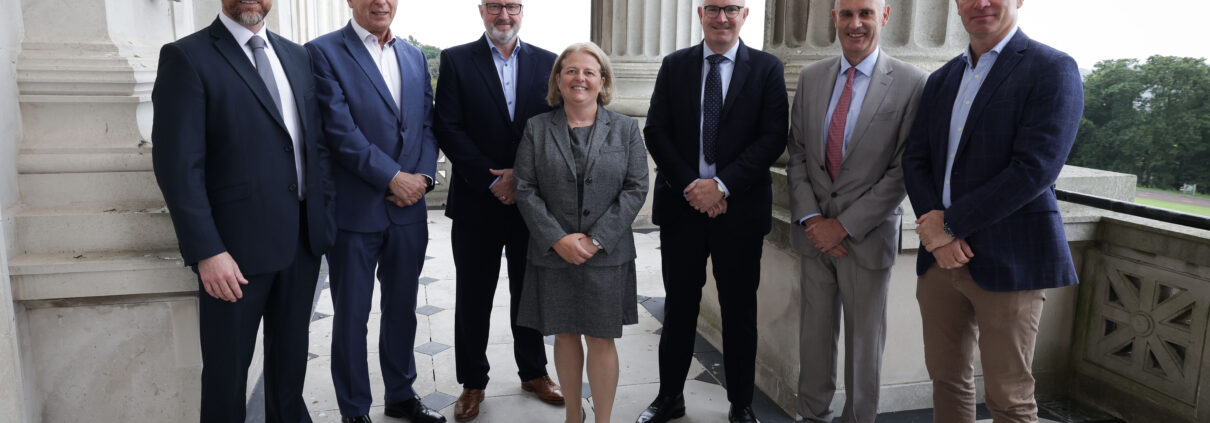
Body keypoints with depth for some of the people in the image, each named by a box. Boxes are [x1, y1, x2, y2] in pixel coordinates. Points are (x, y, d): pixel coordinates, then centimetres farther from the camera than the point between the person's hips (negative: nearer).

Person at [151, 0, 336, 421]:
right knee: (228, 366, 10)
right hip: (238, 247, -5)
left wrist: (324, 216, 6)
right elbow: (178, 165, -13)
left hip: (304, 239, 5)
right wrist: (206, 251, -18)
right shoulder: (187, 57, -8)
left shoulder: (297, 56, 10)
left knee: (291, 350, 20)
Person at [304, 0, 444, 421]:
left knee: (402, 308, 17)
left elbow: (427, 124, 9)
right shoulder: (324, 52, -7)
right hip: (355, 209, -5)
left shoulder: (415, 56, 11)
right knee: (351, 316, 9)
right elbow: (340, 130, -15)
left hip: (408, 209, 5)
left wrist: (423, 175, -7)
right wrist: (392, 178, -16)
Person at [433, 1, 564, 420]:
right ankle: (472, 382, 24)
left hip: (532, 200, 2)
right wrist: (493, 181, -14)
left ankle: (534, 372, 32)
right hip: (477, 202, -1)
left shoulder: (547, 63, 5)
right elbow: (448, 129, -8)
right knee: (473, 298, 9)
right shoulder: (455, 60, -1)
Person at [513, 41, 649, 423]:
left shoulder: (626, 129, 3)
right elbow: (525, 190, -2)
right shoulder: (536, 129, 3)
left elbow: (635, 188, -4)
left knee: (601, 340, 3)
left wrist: (596, 240, -12)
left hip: (607, 255, -1)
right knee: (564, 335, 12)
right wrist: (557, 239, -13)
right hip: (552, 254, 1)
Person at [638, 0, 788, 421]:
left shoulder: (767, 68, 1)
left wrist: (723, 185, -14)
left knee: (739, 309, 9)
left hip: (740, 207, -1)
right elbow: (656, 131, 1)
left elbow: (773, 137, -6)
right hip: (681, 202, 2)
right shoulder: (674, 65, 6)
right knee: (679, 305, 11)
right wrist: (690, 186, -10)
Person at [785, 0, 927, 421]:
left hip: (867, 235, -3)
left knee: (864, 339, 10)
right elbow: (797, 153, 6)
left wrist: (846, 225, -12)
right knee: (815, 332, 11)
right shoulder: (810, 77, 5)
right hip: (815, 230, 3)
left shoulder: (911, 83, -8)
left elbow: (903, 171, -10)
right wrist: (810, 217, -5)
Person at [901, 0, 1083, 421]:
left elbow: (1035, 168, -17)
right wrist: (936, 229, -9)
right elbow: (915, 159, 8)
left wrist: (951, 222, -13)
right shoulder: (941, 80, 13)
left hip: (1006, 259, -5)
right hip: (942, 255, 6)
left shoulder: (1052, 69, -6)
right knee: (946, 376, 15)